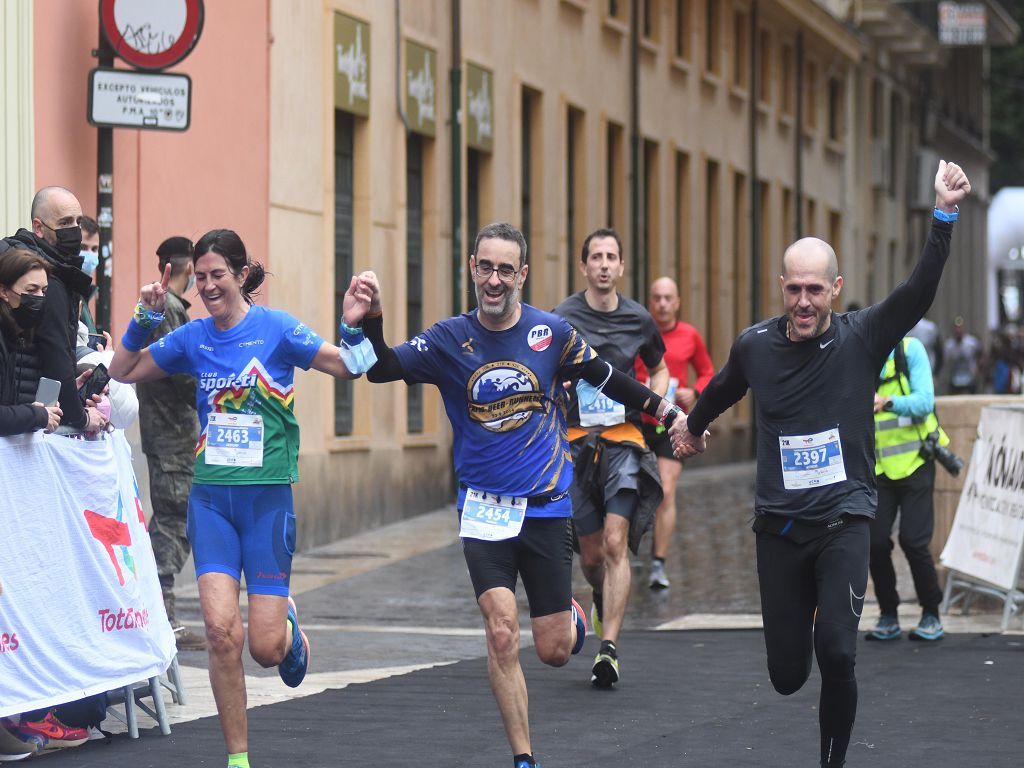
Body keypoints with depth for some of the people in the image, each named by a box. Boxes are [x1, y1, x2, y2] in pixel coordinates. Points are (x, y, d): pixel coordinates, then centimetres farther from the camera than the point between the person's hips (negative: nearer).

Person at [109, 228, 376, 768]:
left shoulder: (276, 328, -5)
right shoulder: (192, 338, 6)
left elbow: (345, 367, -5)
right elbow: (122, 373, 14)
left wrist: (353, 327, -23)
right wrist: (145, 318, 0)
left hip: (267, 497, -2)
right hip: (210, 497, 3)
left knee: (266, 648, -3)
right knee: (221, 630, -12)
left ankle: (287, 625, 36)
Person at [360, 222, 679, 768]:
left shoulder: (552, 332, -4)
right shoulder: (449, 339, -4)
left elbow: (608, 379, 11)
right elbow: (383, 369, -15)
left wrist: (665, 411, 9)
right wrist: (371, 318, -33)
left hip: (547, 507, 0)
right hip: (484, 508, 0)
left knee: (554, 651, 4)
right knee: (501, 632, -16)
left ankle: (572, 617, 43)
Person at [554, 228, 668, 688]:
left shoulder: (639, 320, 6)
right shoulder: (562, 318, -2)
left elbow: (659, 369, 23)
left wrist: (657, 403, 5)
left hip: (624, 440, 0)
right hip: (576, 441, 0)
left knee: (615, 544, -14)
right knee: (591, 553, 7)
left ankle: (609, 648, -16)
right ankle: (603, 602, 42)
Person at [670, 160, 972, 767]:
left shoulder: (862, 339, -6)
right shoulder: (755, 346, 0)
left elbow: (921, 290, -23)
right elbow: (721, 392, 24)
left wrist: (944, 215, -36)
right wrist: (693, 426, 43)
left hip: (845, 518, -2)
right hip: (779, 524, 2)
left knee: (836, 654, -20)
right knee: (787, 673, 4)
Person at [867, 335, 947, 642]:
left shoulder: (910, 349, -9)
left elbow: (924, 401, -19)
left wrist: (888, 403, -37)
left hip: (914, 463, -3)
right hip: (879, 466, 3)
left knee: (913, 541, -7)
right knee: (876, 542, -4)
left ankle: (931, 615, 10)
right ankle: (888, 617, 11)